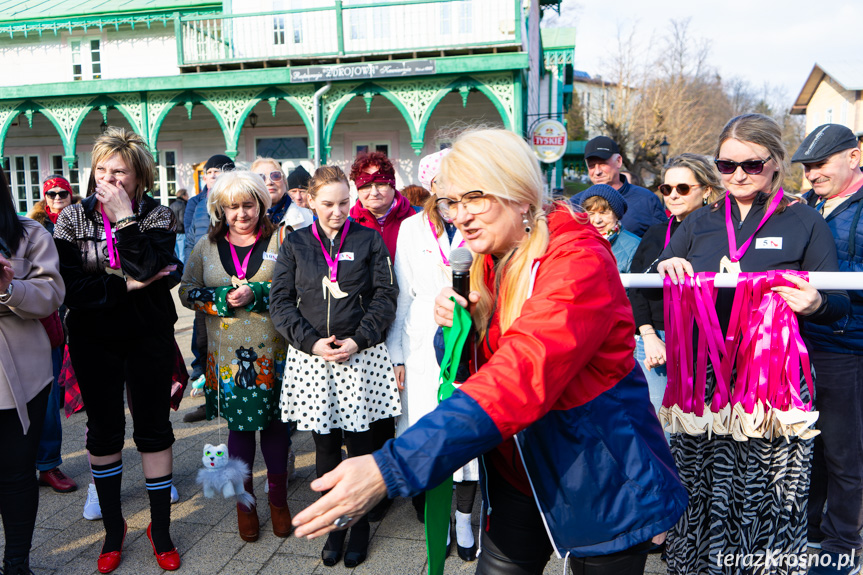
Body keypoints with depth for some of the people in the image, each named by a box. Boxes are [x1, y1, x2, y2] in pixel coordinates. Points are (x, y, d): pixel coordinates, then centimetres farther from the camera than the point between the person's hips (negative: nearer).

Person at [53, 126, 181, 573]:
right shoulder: (72, 219, -2)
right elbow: (71, 287, -12)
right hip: (94, 343, 2)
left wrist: (125, 218, -23)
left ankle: (160, 528, 23)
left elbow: (149, 271, -23)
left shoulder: (157, 215, -5)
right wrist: (126, 288, -20)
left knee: (154, 430, 7)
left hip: (149, 340, -1)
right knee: (104, 431, 13)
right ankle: (113, 527, 31)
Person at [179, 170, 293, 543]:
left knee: (275, 425, 6)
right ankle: (245, 502, 30)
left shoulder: (279, 241, -1)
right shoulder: (206, 246, 8)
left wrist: (255, 294, -18)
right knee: (239, 426, 11)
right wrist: (224, 298, -10)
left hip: (272, 352, -2)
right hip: (228, 353, 2)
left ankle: (278, 499, 27)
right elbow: (187, 291, 7)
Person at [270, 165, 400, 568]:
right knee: (325, 444, 8)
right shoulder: (295, 244, 6)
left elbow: (385, 295, 0)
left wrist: (358, 340, -11)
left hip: (361, 354, -1)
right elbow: (280, 301, 3)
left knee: (359, 440, 4)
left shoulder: (368, 240, 3)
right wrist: (311, 341, -10)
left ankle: (360, 523, 24)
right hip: (311, 356, 1)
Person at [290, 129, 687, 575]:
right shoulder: (487, 262, 1)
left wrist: (391, 468, -44)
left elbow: (520, 378, -38)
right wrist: (455, 326, -16)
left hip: (601, 486, -5)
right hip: (518, 477, 6)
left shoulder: (580, 262, -24)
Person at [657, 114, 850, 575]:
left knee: (769, 493, 2)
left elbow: (838, 305, 4)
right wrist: (666, 268, -12)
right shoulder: (699, 223, 12)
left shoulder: (804, 222, 5)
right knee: (700, 486, 8)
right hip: (702, 377, 3)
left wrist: (814, 305, -19)